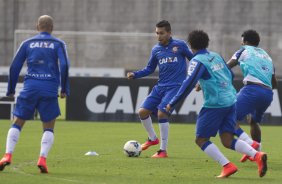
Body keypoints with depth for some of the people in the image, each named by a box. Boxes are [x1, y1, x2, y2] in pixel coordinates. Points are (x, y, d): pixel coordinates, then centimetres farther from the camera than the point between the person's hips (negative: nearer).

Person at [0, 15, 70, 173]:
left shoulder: (27, 44, 12)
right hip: (49, 90, -1)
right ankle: (42, 159, -10)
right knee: (49, 128, 9)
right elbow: (64, 65, -6)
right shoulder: (58, 44, 8)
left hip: (30, 88, 1)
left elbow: (15, 67, 7)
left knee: (17, 124, 10)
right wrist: (64, 89, 0)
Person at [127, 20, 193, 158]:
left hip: (175, 86, -6)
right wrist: (135, 74, 1)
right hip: (160, 86, 6)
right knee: (143, 111, -2)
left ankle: (163, 150, -11)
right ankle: (152, 138, 25)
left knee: (161, 112, -22)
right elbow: (150, 69, 16)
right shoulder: (156, 50, 8)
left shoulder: (180, 45, -5)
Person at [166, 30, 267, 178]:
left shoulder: (197, 61, -7)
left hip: (214, 104, -7)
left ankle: (227, 166, -9)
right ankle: (257, 155, -15)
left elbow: (188, 84, -18)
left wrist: (172, 103, -14)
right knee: (227, 141, 7)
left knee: (201, 139, 4)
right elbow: (230, 75, 23)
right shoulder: (216, 56, 14)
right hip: (231, 102, 7)